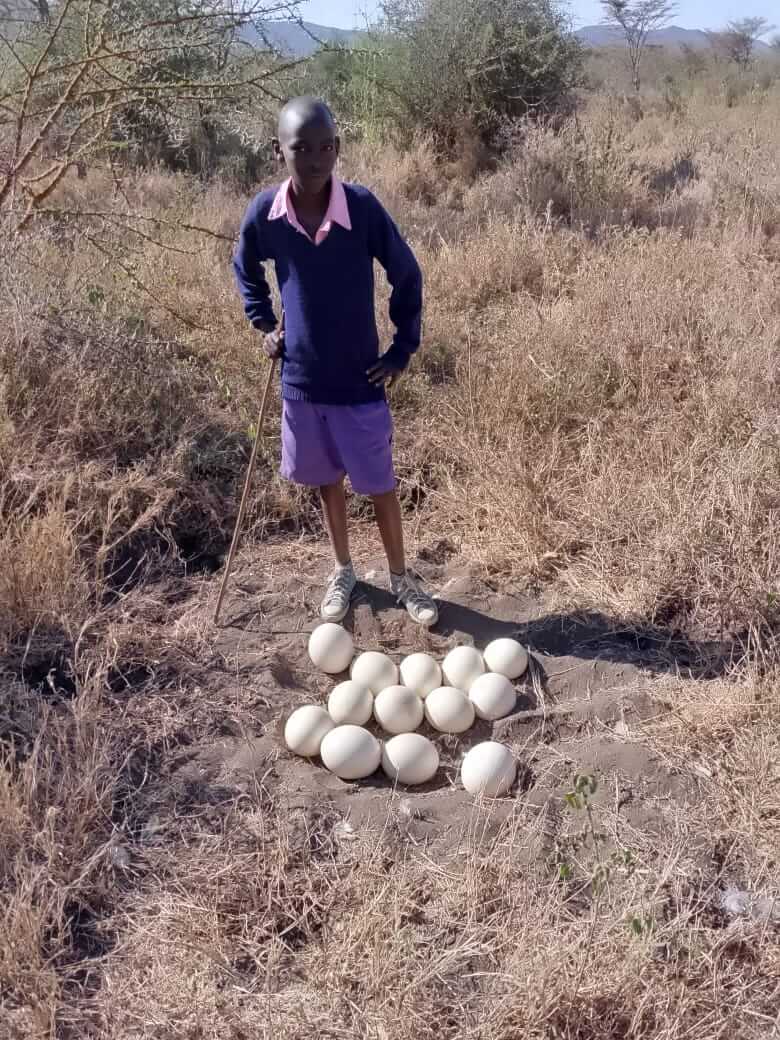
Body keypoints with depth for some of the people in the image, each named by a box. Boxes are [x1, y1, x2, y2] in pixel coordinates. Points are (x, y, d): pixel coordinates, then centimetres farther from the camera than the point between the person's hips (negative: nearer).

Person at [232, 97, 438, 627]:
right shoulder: (263, 213, -10)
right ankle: (343, 569, 38)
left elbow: (407, 275, -4)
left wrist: (403, 349, -3)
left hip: (360, 379, -2)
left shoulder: (363, 206, -17)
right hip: (302, 379, 2)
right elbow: (246, 270, 12)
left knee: (379, 481, 9)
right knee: (327, 478, 17)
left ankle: (401, 576, 29)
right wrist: (264, 325, 4)